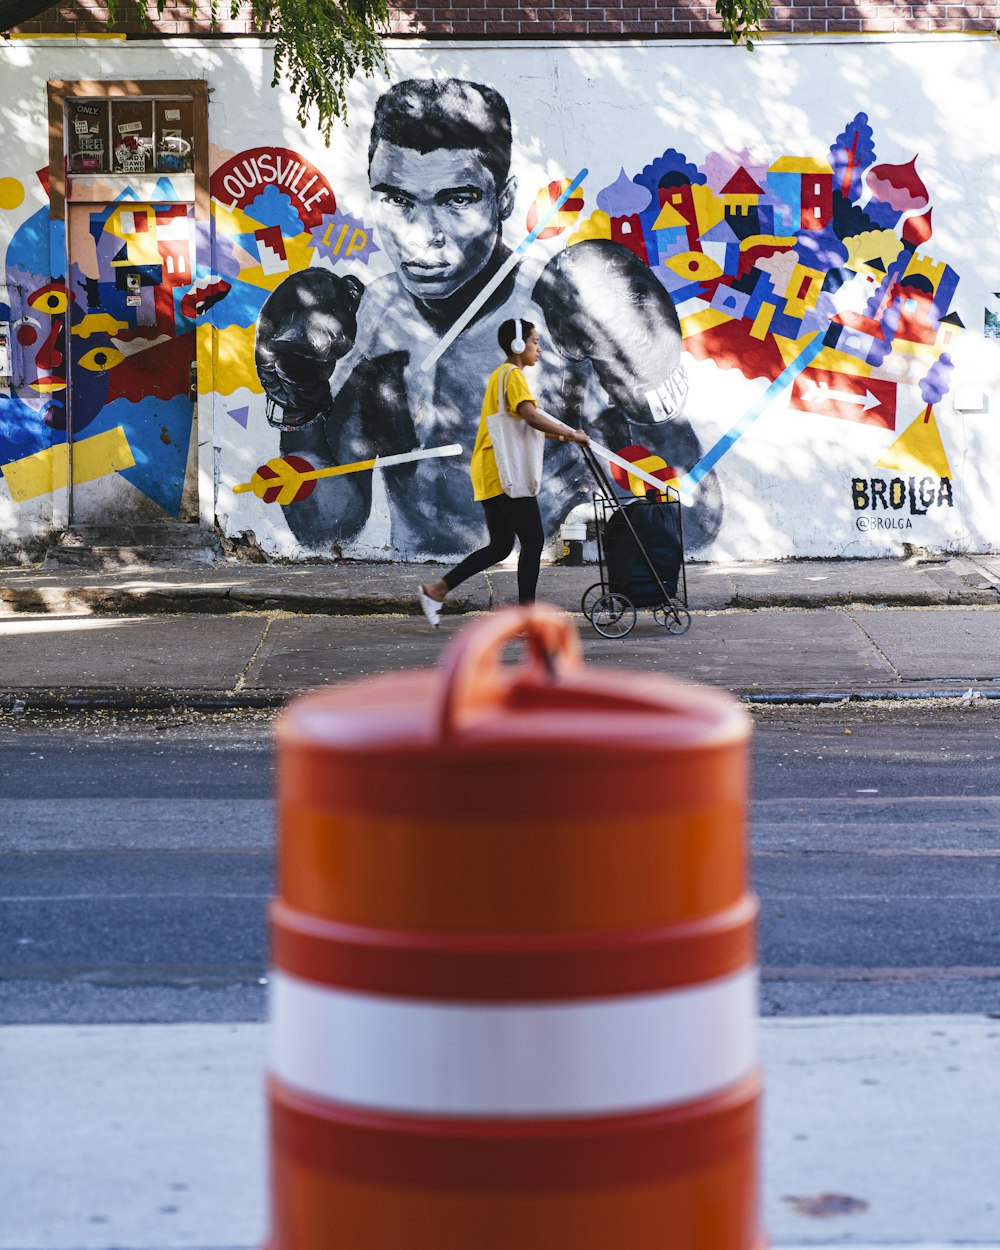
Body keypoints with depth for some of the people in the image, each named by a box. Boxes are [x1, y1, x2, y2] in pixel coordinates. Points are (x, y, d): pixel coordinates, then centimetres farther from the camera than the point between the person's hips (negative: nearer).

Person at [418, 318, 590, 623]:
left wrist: (560, 435, 15)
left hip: (493, 475, 10)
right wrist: (571, 434, -16)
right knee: (533, 541, -7)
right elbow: (532, 417, -24)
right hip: (505, 474, -10)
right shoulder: (512, 375, -10)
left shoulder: (503, 375, 23)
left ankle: (436, 590, 8)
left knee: (500, 546, 11)